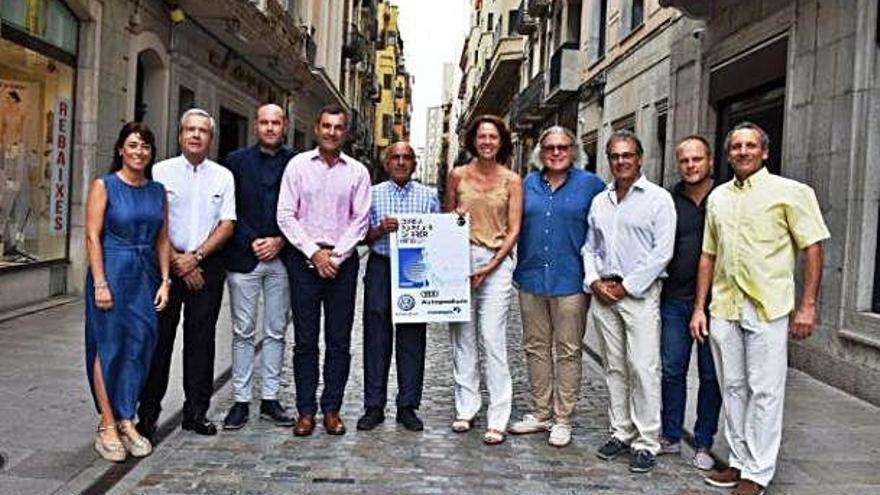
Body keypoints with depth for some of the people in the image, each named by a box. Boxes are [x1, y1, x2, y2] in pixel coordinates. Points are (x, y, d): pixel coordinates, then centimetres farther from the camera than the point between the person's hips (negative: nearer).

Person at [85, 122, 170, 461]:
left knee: (138, 347, 6)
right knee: (109, 347, 2)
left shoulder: (157, 191, 9)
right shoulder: (104, 186, -3)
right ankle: (107, 426, 12)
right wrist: (100, 283, -13)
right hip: (112, 271, -4)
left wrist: (164, 280, 4)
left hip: (146, 275, 4)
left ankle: (126, 422, 18)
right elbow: (92, 237, -8)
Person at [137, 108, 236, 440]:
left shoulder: (223, 176, 8)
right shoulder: (161, 171, 3)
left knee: (201, 339, 4)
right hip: (166, 263, -1)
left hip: (208, 265, 2)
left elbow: (227, 224, 2)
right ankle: (148, 412, 12)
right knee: (159, 337, 1)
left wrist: (196, 257, -8)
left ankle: (196, 412, 13)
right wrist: (177, 262, -8)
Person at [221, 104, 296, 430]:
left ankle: (270, 399, 18)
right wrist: (252, 242, -9)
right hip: (244, 257, -1)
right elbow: (229, 211, 1)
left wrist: (280, 241, -8)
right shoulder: (237, 161, 6)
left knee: (275, 332, 8)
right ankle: (241, 401, 13)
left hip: (281, 257, 1)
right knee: (243, 332, 4)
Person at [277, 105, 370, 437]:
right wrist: (314, 253, -8)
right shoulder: (298, 165, 4)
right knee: (305, 340, 3)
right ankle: (305, 410, 12)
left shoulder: (357, 171, 6)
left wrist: (336, 256, -8)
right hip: (304, 260, -1)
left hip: (342, 261, 1)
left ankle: (332, 408, 15)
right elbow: (286, 216, -1)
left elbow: (360, 220, 2)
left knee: (339, 340, 4)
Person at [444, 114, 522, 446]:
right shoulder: (457, 175, 9)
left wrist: (490, 266, -8)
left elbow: (514, 230, 1)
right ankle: (465, 409, 18)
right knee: (462, 337, 6)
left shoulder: (512, 181, 4)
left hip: (496, 262, -2)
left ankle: (497, 419, 0)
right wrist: (455, 217, -4)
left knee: (492, 339, -7)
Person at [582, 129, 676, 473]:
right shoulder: (600, 201, 15)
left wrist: (626, 286, -10)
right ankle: (621, 432, 21)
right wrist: (594, 281, 0)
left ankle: (647, 443, 3)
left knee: (644, 370, -5)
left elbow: (662, 252, -8)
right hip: (602, 293, 5)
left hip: (639, 294, -5)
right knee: (614, 368, 10)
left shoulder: (658, 198, -2)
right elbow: (589, 247, 17)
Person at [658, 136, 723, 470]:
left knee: (711, 374, 7)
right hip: (675, 299, 2)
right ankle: (670, 437, 23)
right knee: (672, 370, 8)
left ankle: (703, 444, 20)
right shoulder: (668, 201, 6)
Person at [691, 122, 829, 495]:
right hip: (723, 309, 5)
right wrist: (699, 308, 11)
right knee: (732, 388, 13)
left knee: (765, 391, 1)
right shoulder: (718, 197, 12)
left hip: (768, 309, -5)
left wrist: (808, 306, -10)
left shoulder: (790, 192, -2)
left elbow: (813, 248, -4)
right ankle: (739, 460, 26)